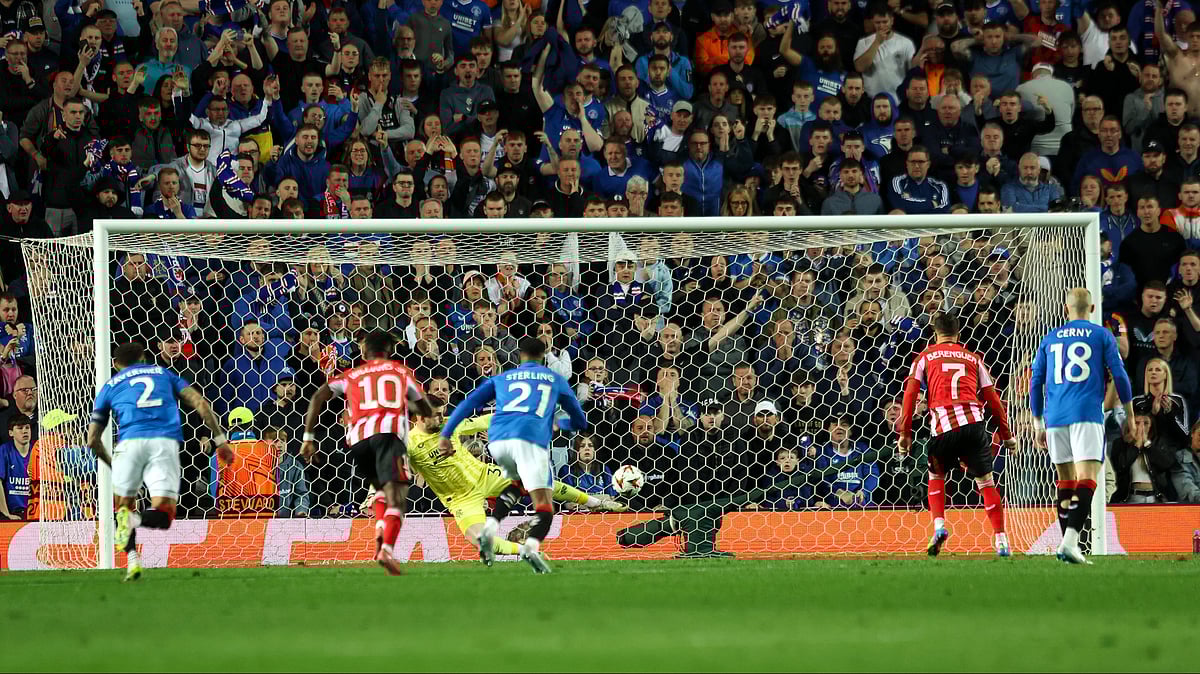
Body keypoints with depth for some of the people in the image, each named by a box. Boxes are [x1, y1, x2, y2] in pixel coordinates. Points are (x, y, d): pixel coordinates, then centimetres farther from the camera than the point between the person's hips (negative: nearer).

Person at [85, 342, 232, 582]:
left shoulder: (110, 386, 24)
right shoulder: (163, 373, 27)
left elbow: (93, 440, 23)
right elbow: (200, 403, 13)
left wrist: (112, 464, 39)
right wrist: (220, 439, 13)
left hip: (131, 442, 0)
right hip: (166, 442, 0)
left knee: (124, 505, 16)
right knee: (163, 515, 3)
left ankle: (132, 560, -8)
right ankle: (136, 520, -31)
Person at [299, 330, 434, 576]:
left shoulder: (351, 375, 27)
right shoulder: (401, 371, 26)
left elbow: (318, 397, 14)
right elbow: (426, 411, 33)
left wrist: (308, 437, 14)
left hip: (357, 438, 3)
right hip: (390, 434, -3)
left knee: (383, 489, 26)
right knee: (396, 498, -12)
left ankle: (381, 531, 0)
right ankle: (387, 549, -35)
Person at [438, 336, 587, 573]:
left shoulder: (501, 379, 26)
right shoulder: (556, 380, 25)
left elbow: (468, 404, 15)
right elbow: (580, 422, 34)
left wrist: (446, 435, 11)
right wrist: (559, 422, 55)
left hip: (497, 440, 3)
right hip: (530, 439, -3)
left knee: (516, 481, 32)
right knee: (543, 504, -5)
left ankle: (490, 528, 9)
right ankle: (532, 545, -36)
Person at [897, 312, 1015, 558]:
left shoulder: (925, 357, 17)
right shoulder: (972, 358, 21)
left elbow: (910, 393, 6)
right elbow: (993, 399, 19)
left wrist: (905, 433, 7)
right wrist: (1006, 435, 23)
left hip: (943, 425, -1)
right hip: (973, 422, 1)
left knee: (936, 476, 21)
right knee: (985, 481, 6)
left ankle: (939, 526, 1)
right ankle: (1001, 540, -1)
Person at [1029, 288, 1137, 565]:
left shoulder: (1050, 339, 16)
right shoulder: (1101, 336, 7)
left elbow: (1035, 383, 15)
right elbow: (1120, 375, 2)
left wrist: (1039, 425, 22)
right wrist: (1129, 415, 12)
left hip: (1055, 417, 4)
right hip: (1087, 415, -4)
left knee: (1065, 481, 16)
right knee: (1086, 480, -12)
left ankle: (1068, 541, 15)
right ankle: (1070, 541, -30)